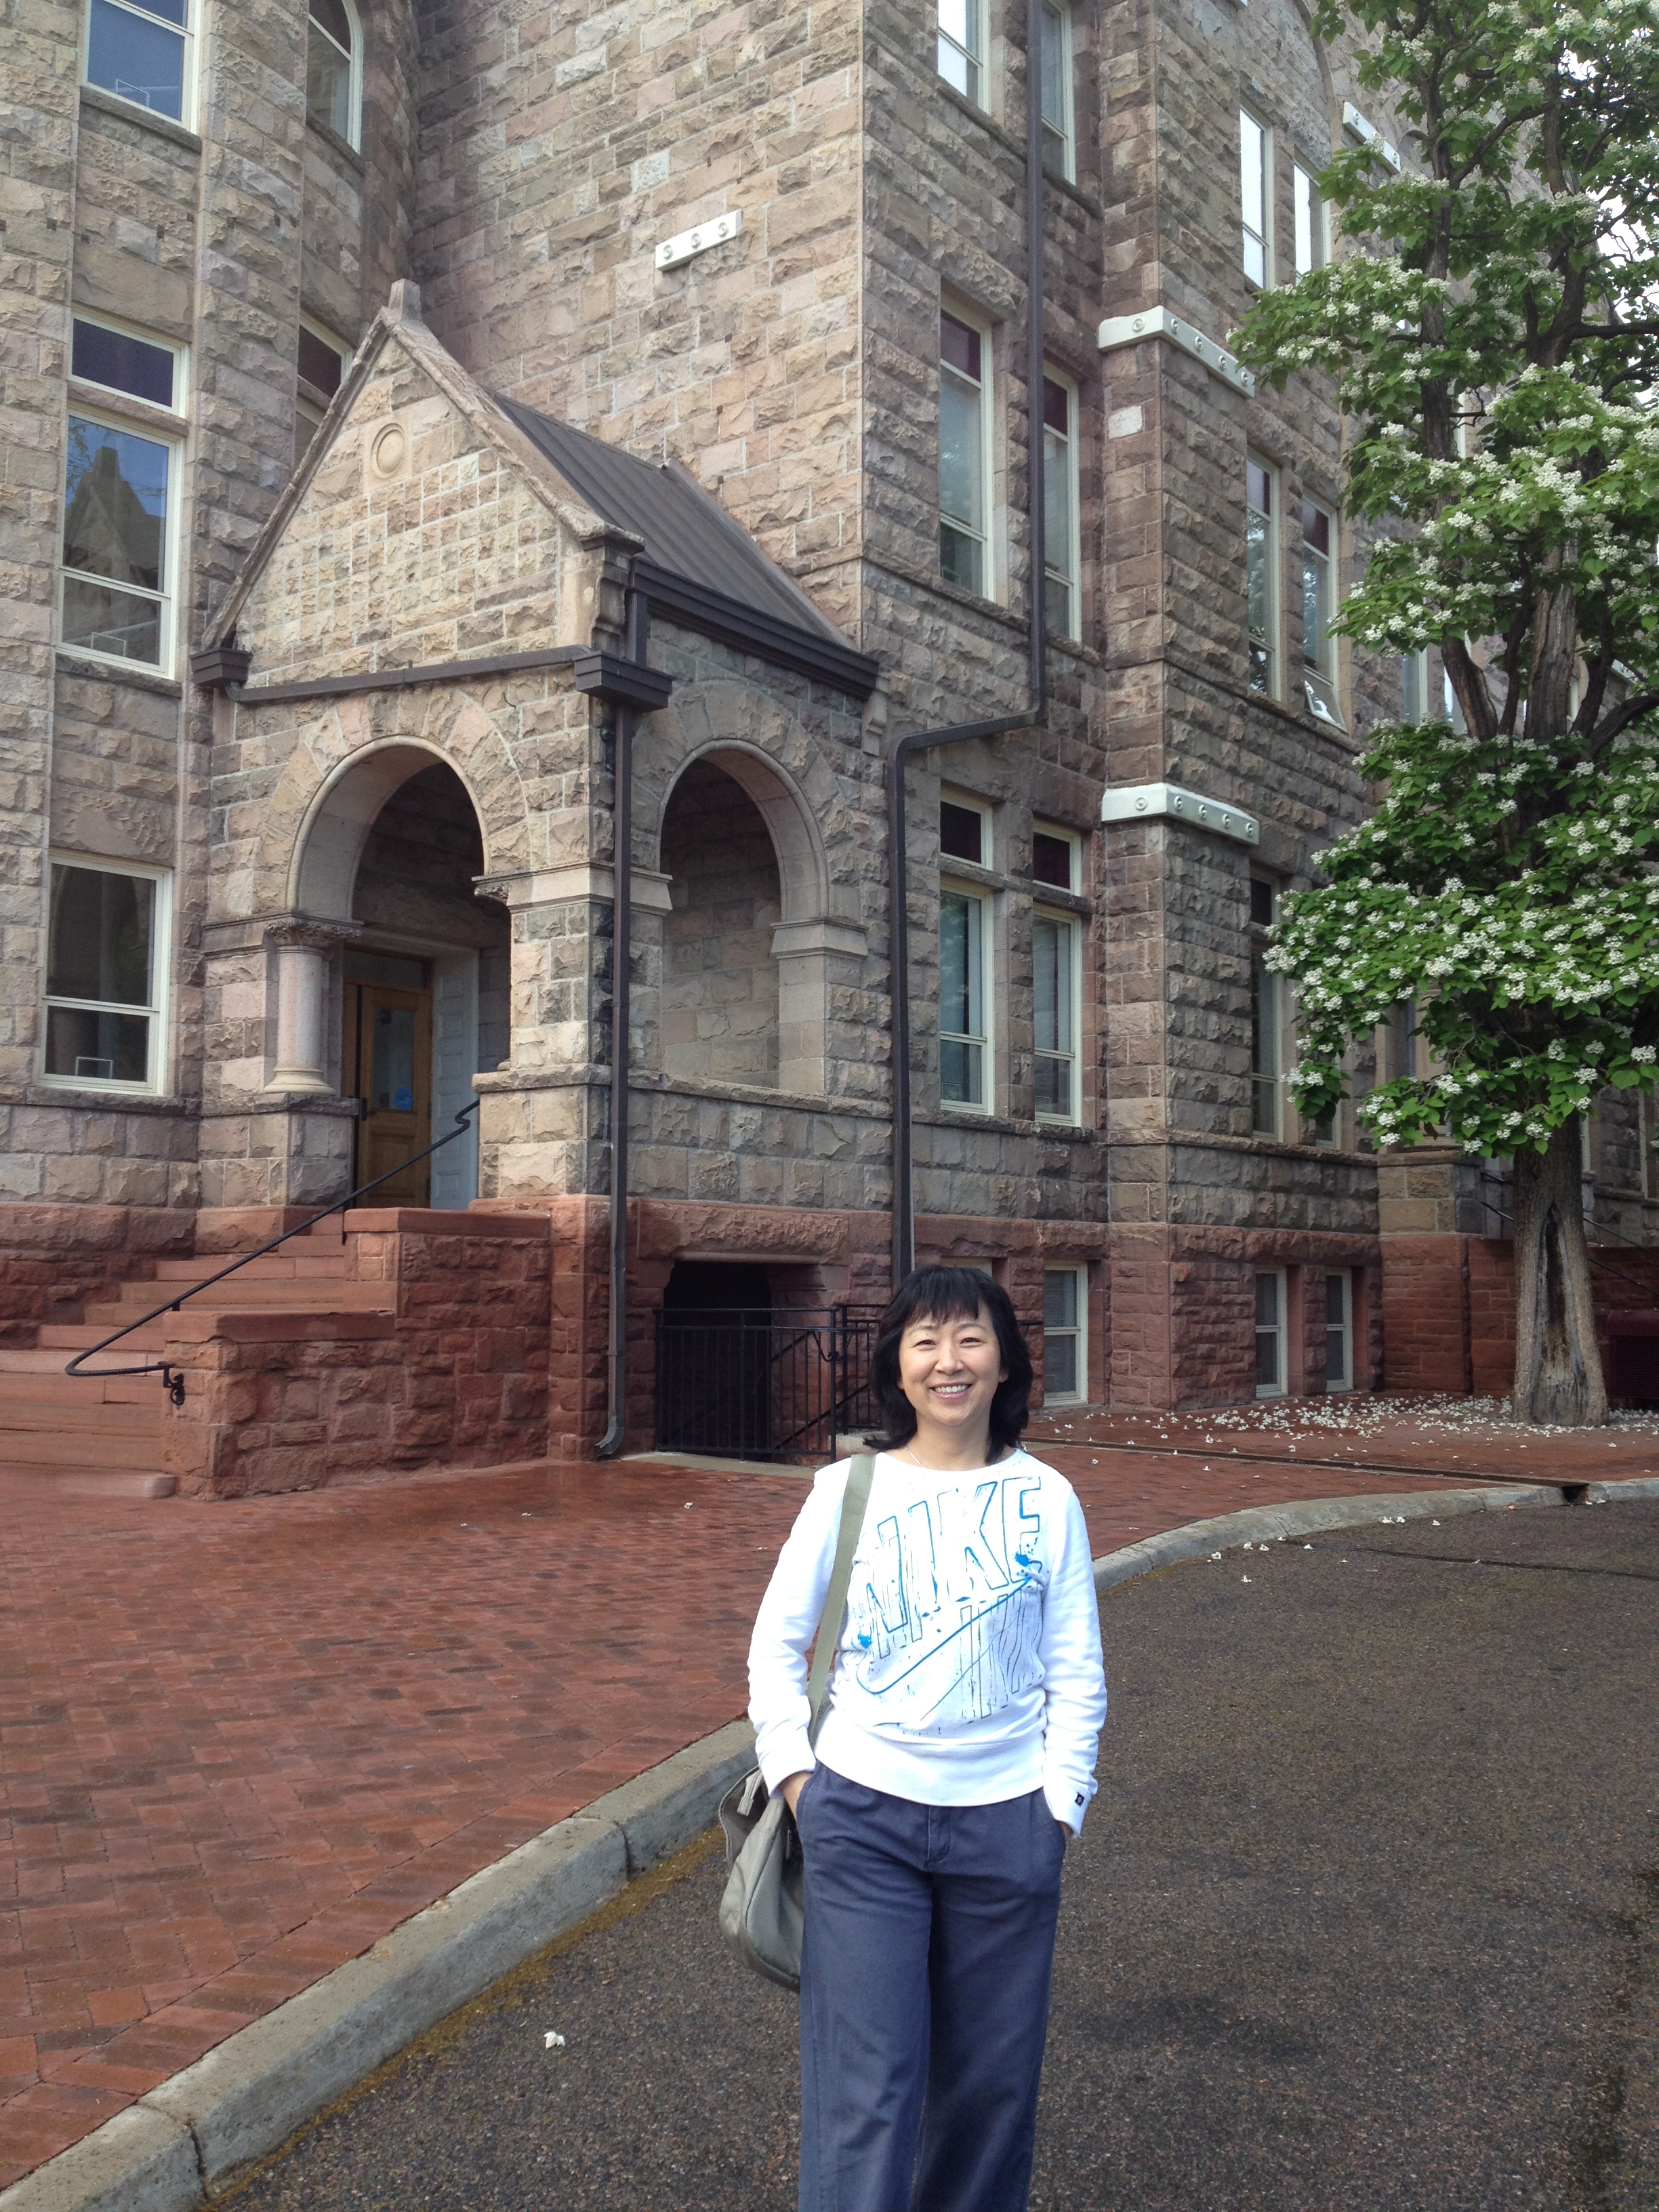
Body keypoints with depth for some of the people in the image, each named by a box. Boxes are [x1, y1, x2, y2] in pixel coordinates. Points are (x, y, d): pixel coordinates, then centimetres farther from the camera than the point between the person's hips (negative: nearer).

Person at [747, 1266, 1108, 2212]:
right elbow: (776, 1644, 6)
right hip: (863, 1816, -1)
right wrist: (794, 1770, -3)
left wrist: (1060, 1800, -1)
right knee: (866, 2084, -2)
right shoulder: (847, 1489, -2)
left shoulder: (1046, 1498, -1)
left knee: (990, 2079, 13)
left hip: (1006, 1821, 1)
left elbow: (1077, 1672, 4)